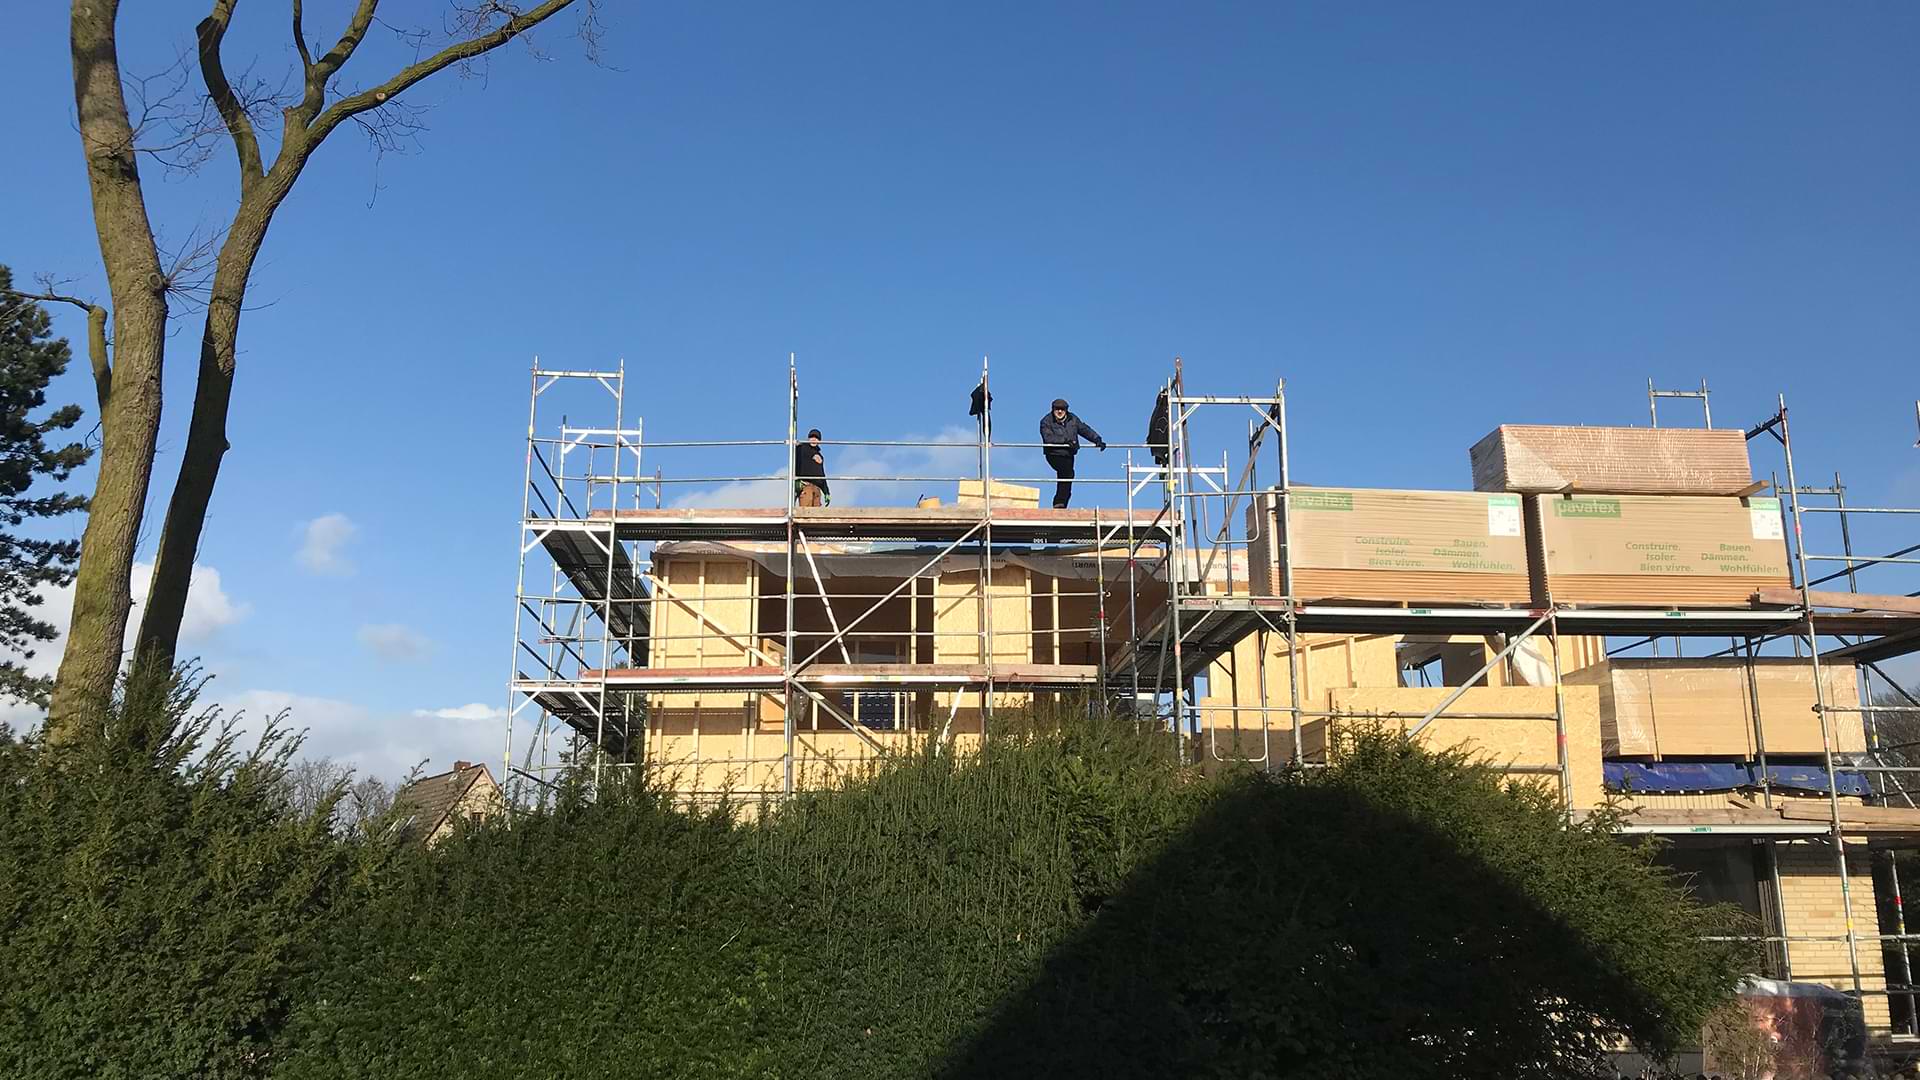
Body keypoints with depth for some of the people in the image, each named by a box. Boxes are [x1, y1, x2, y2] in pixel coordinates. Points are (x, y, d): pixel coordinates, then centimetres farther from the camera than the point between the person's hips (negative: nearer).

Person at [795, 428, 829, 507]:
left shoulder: (820, 456, 28)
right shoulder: (801, 448, 8)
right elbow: (795, 463, -5)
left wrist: (826, 492, 23)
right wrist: (796, 480, -20)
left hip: (817, 488, 6)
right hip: (805, 485, -6)